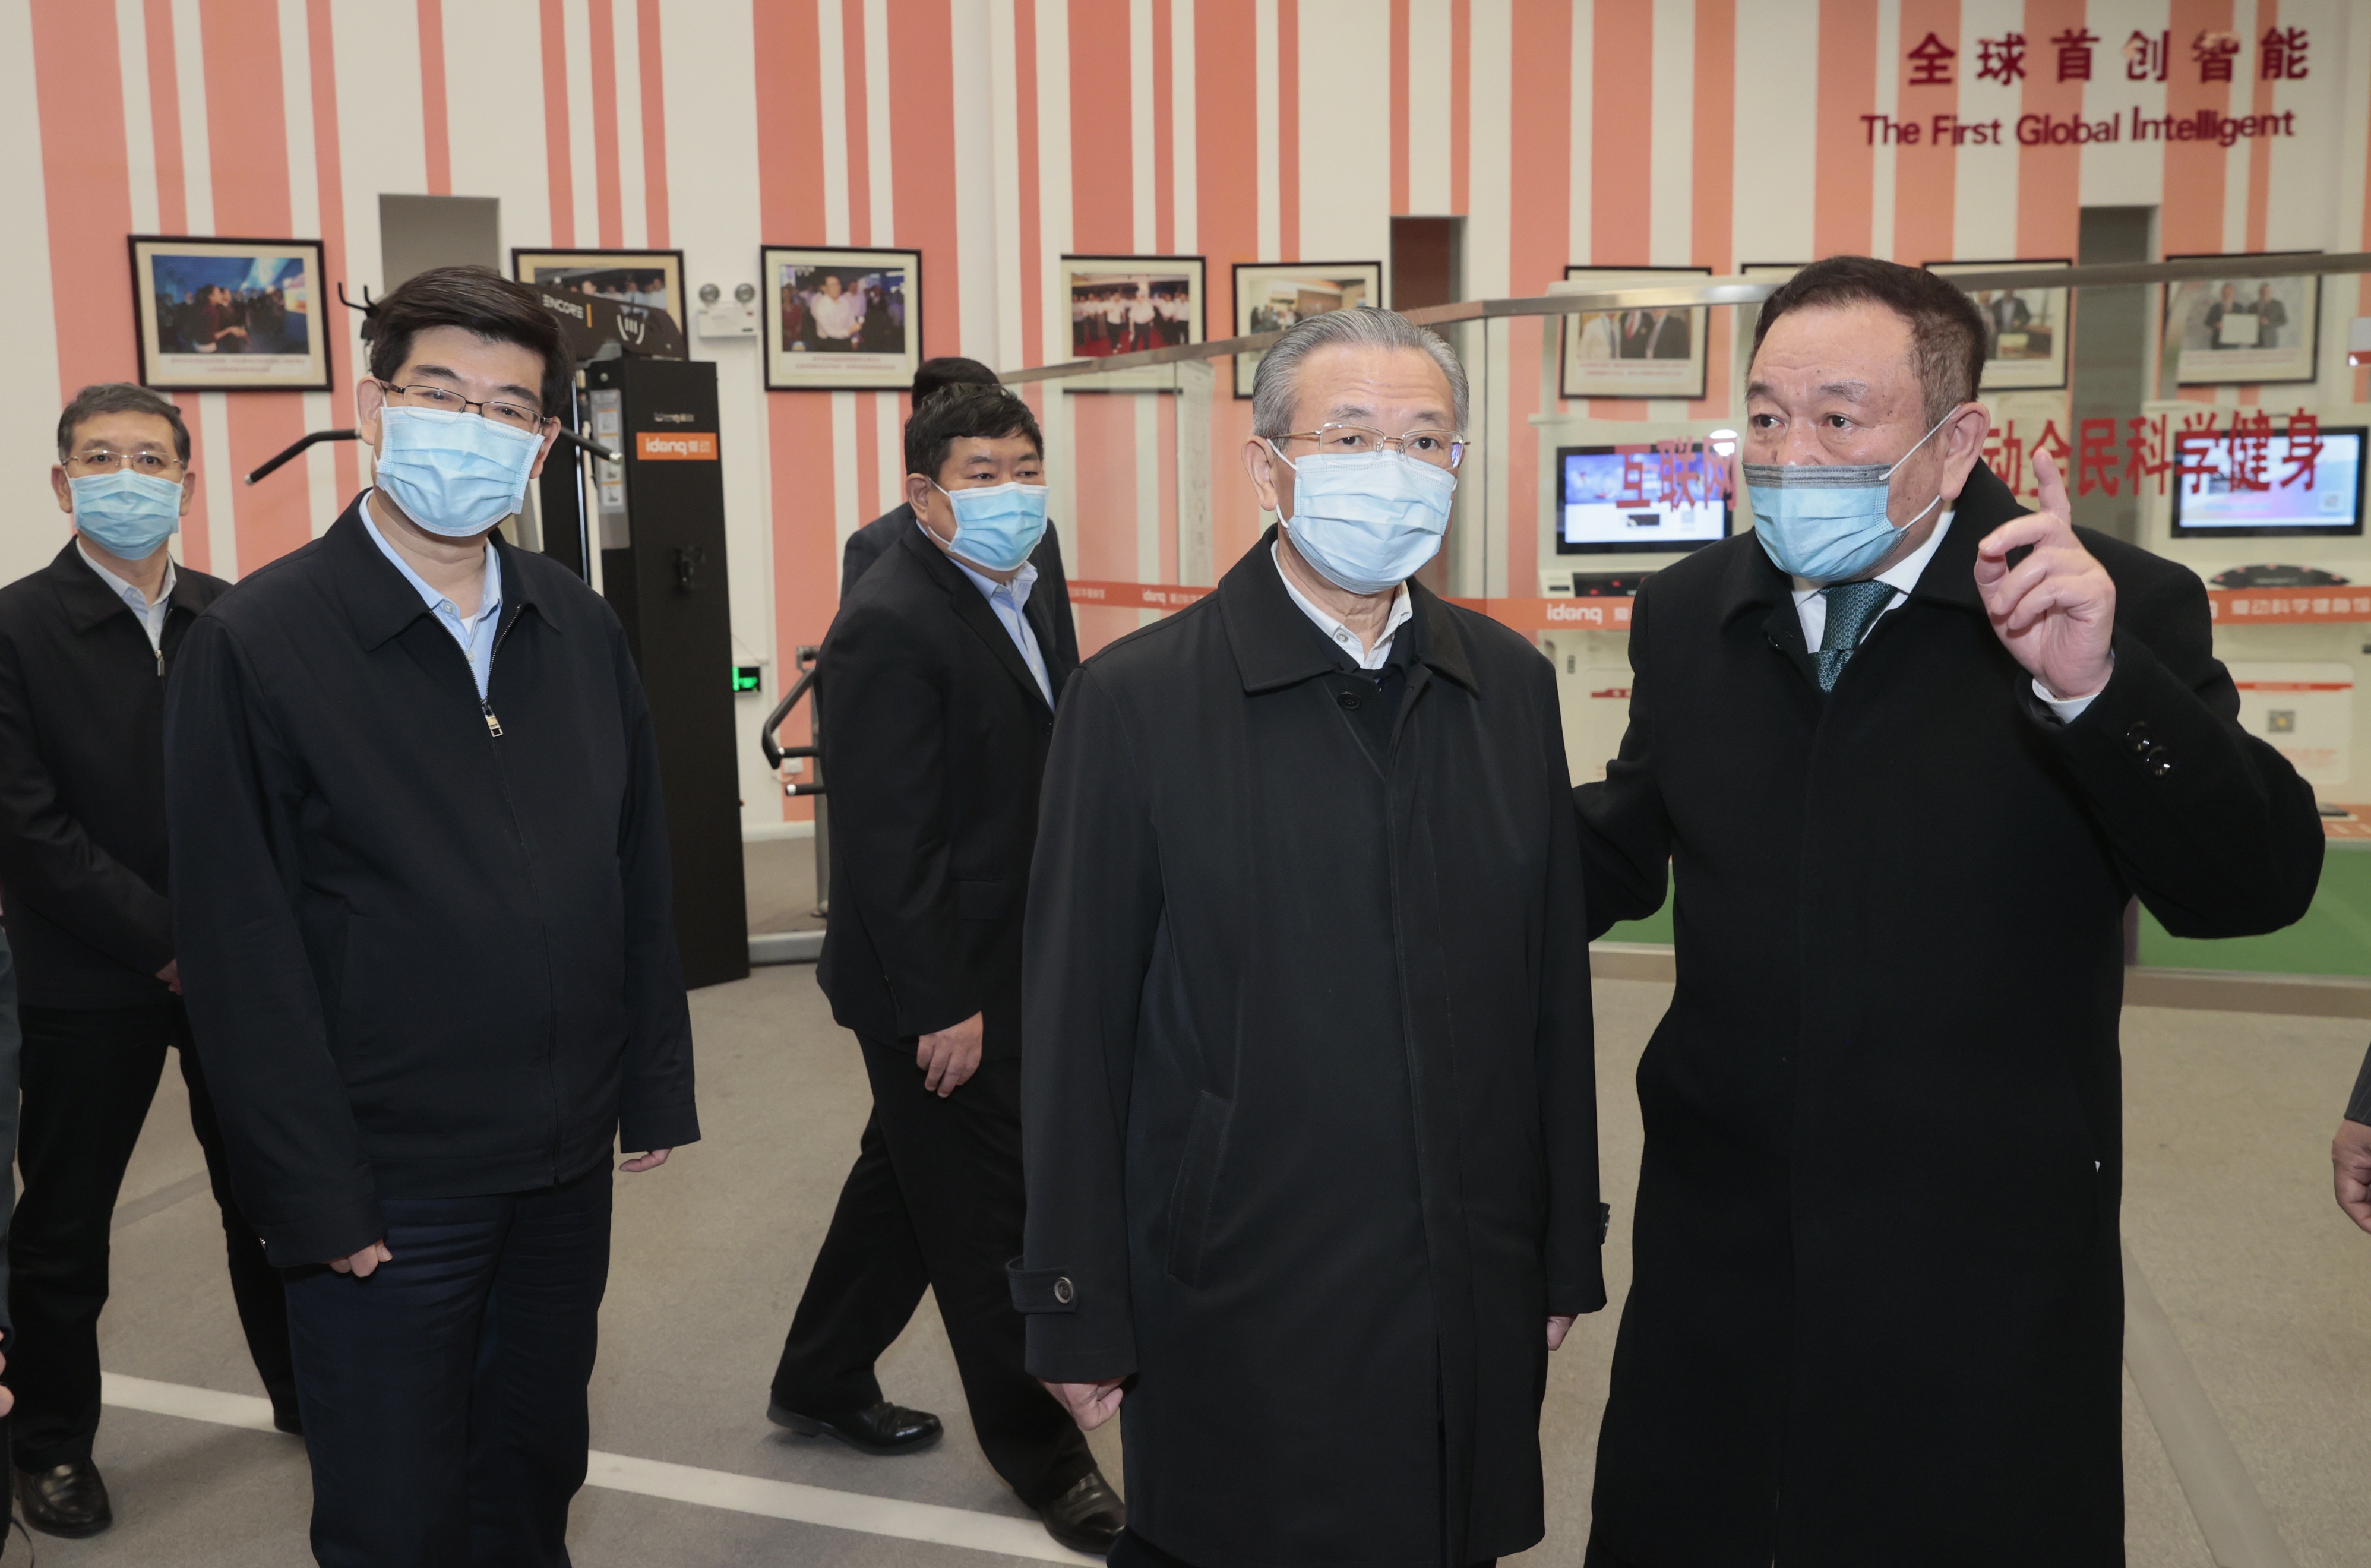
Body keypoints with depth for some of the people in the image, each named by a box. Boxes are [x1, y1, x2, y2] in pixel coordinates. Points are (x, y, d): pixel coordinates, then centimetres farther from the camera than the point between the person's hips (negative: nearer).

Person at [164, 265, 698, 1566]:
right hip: (385, 1188, -4)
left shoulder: (580, 629, 5)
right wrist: (317, 1199, -13)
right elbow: (242, 950, -12)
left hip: (565, 1163, 5)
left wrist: (655, 1090, 6)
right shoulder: (255, 644, -11)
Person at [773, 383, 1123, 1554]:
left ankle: (821, 1384, 42)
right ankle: (1039, 1450, 23)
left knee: (908, 1183, 22)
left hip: (998, 968, 9)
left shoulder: (1018, 598, 9)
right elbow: (887, 843, -22)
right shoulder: (890, 629, -20)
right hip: (939, 988, -9)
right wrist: (942, 1006, -21)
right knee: (988, 1221, 5)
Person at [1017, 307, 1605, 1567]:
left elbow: (1553, 986, 8)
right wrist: (1080, 1316, -5)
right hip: (1236, 1314, -4)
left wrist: (1566, 1253, 11)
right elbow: (1074, 1029, -8)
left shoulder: (1512, 685, 4)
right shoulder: (1136, 701, -10)